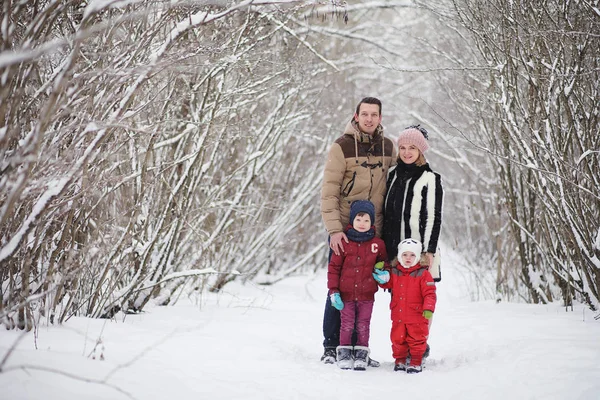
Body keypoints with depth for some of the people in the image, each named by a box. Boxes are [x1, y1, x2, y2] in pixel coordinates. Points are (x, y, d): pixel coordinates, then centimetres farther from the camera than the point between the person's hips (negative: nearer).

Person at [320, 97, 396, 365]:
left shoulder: (387, 147, 8)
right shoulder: (341, 147, -7)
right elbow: (328, 192, -10)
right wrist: (334, 229, -18)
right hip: (344, 232, -4)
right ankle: (331, 347, 8)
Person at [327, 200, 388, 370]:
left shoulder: (377, 244, 0)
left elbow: (383, 262, 19)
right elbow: (334, 267, -1)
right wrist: (333, 291, -5)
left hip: (366, 295, 1)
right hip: (346, 294, -1)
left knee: (363, 325, 7)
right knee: (347, 324, 6)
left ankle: (361, 354, 16)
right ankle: (344, 352, 17)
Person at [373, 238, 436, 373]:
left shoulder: (423, 274, -7)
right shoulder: (394, 272, 5)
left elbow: (429, 293, -10)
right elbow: (387, 284, 20)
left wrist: (428, 309, -21)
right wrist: (382, 277, -1)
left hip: (417, 316, -4)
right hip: (398, 316, 4)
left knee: (417, 340, 3)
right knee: (398, 339, 12)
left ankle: (416, 362, 15)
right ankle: (400, 361, 26)